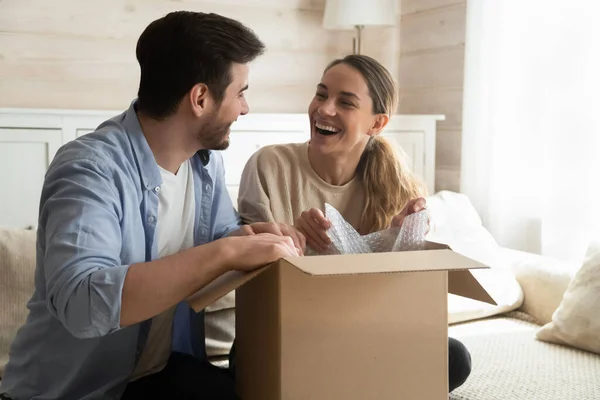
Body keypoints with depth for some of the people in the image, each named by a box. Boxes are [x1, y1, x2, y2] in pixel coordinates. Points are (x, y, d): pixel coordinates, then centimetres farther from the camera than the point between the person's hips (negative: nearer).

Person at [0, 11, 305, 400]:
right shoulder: (91, 168, -24)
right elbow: (79, 301, -39)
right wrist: (227, 252, -37)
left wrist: (251, 236, -10)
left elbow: (221, 234, 14)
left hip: (166, 369, 6)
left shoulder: (206, 158, -1)